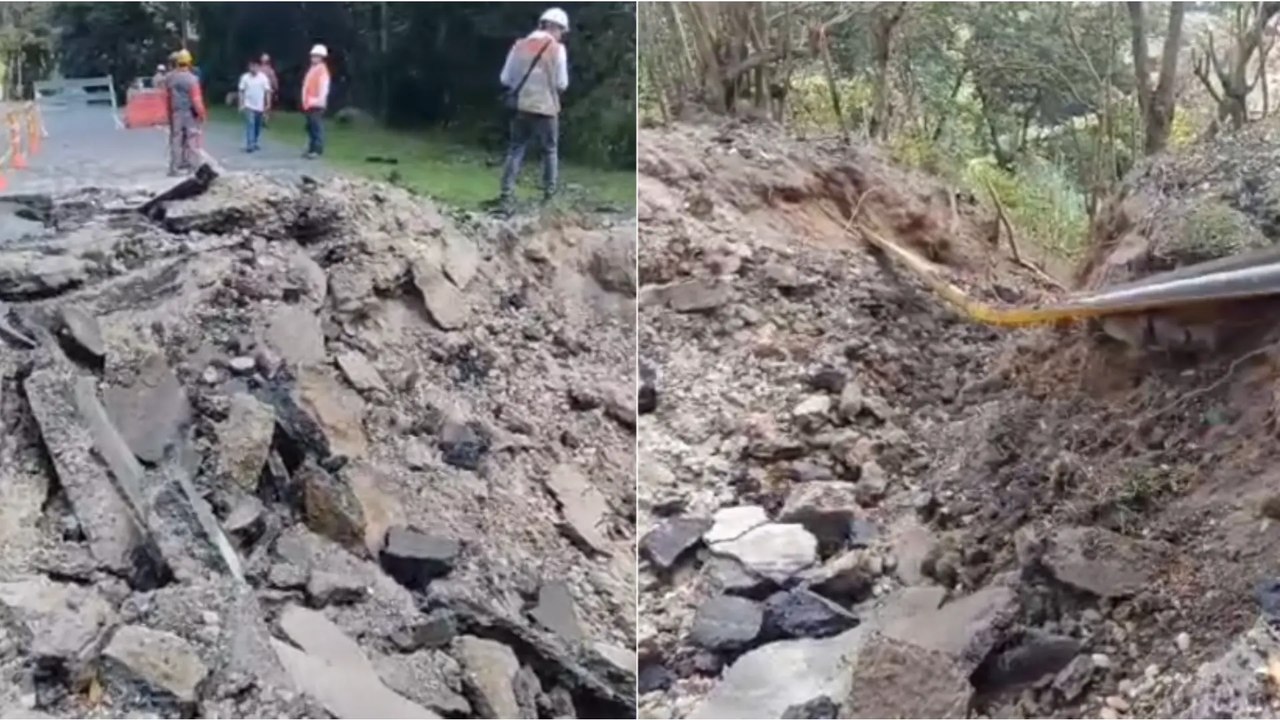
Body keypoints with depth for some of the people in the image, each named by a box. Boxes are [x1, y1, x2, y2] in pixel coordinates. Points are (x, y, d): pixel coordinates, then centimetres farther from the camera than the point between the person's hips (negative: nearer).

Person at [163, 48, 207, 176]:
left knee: (176, 140, 9)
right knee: (192, 139, 4)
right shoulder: (192, 79, -16)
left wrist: (170, 112, 19)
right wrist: (202, 113, -6)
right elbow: (196, 99, -17)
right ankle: (191, 165, 5)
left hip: (175, 114, 5)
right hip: (190, 114, -5)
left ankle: (174, 167, 10)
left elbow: (167, 98, 9)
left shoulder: (169, 78, 2)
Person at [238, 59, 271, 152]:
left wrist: (267, 104, -6)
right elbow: (241, 91, 1)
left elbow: (267, 91, -1)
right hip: (249, 106, -2)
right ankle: (250, 145, -15)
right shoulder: (245, 77, -4)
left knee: (258, 126, 12)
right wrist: (241, 104, -3)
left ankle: (254, 143, 29)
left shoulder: (263, 78, -4)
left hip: (259, 106, 2)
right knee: (250, 124, -13)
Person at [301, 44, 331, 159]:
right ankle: (311, 149, 15)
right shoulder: (312, 69, 19)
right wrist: (305, 100, 20)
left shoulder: (322, 70, -10)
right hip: (308, 104, 10)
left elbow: (324, 87, -17)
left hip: (316, 104, -10)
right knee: (310, 127, 11)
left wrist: (319, 101, -23)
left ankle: (318, 150, -10)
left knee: (317, 127, -10)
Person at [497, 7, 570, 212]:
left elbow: (505, 78, 6)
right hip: (545, 108, -3)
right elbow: (561, 84, -8)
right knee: (549, 151, 13)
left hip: (521, 107, 3)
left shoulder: (520, 45, 5)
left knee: (515, 150, 8)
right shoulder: (556, 48, -7)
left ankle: (507, 195, 0)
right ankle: (549, 194, 15)